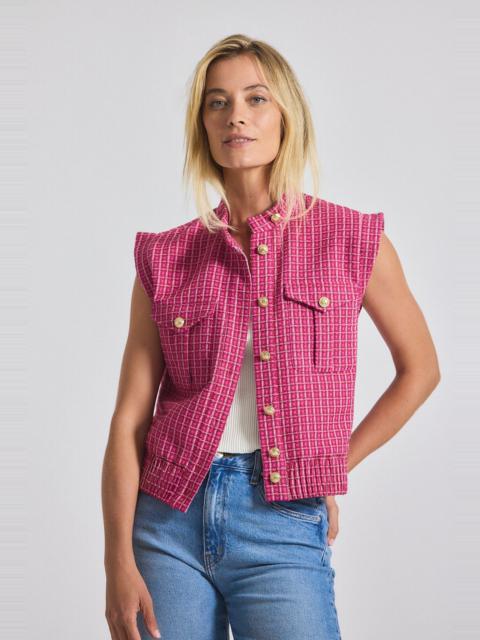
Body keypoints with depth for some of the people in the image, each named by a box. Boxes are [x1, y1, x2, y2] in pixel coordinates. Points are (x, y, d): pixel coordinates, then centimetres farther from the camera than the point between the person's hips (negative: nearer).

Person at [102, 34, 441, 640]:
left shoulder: (353, 240, 1)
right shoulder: (165, 259, 4)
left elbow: (420, 369, 13)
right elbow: (128, 421, 1)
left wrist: (335, 464, 9)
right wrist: (119, 562, -6)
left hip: (283, 524, -1)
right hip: (168, 518, 2)